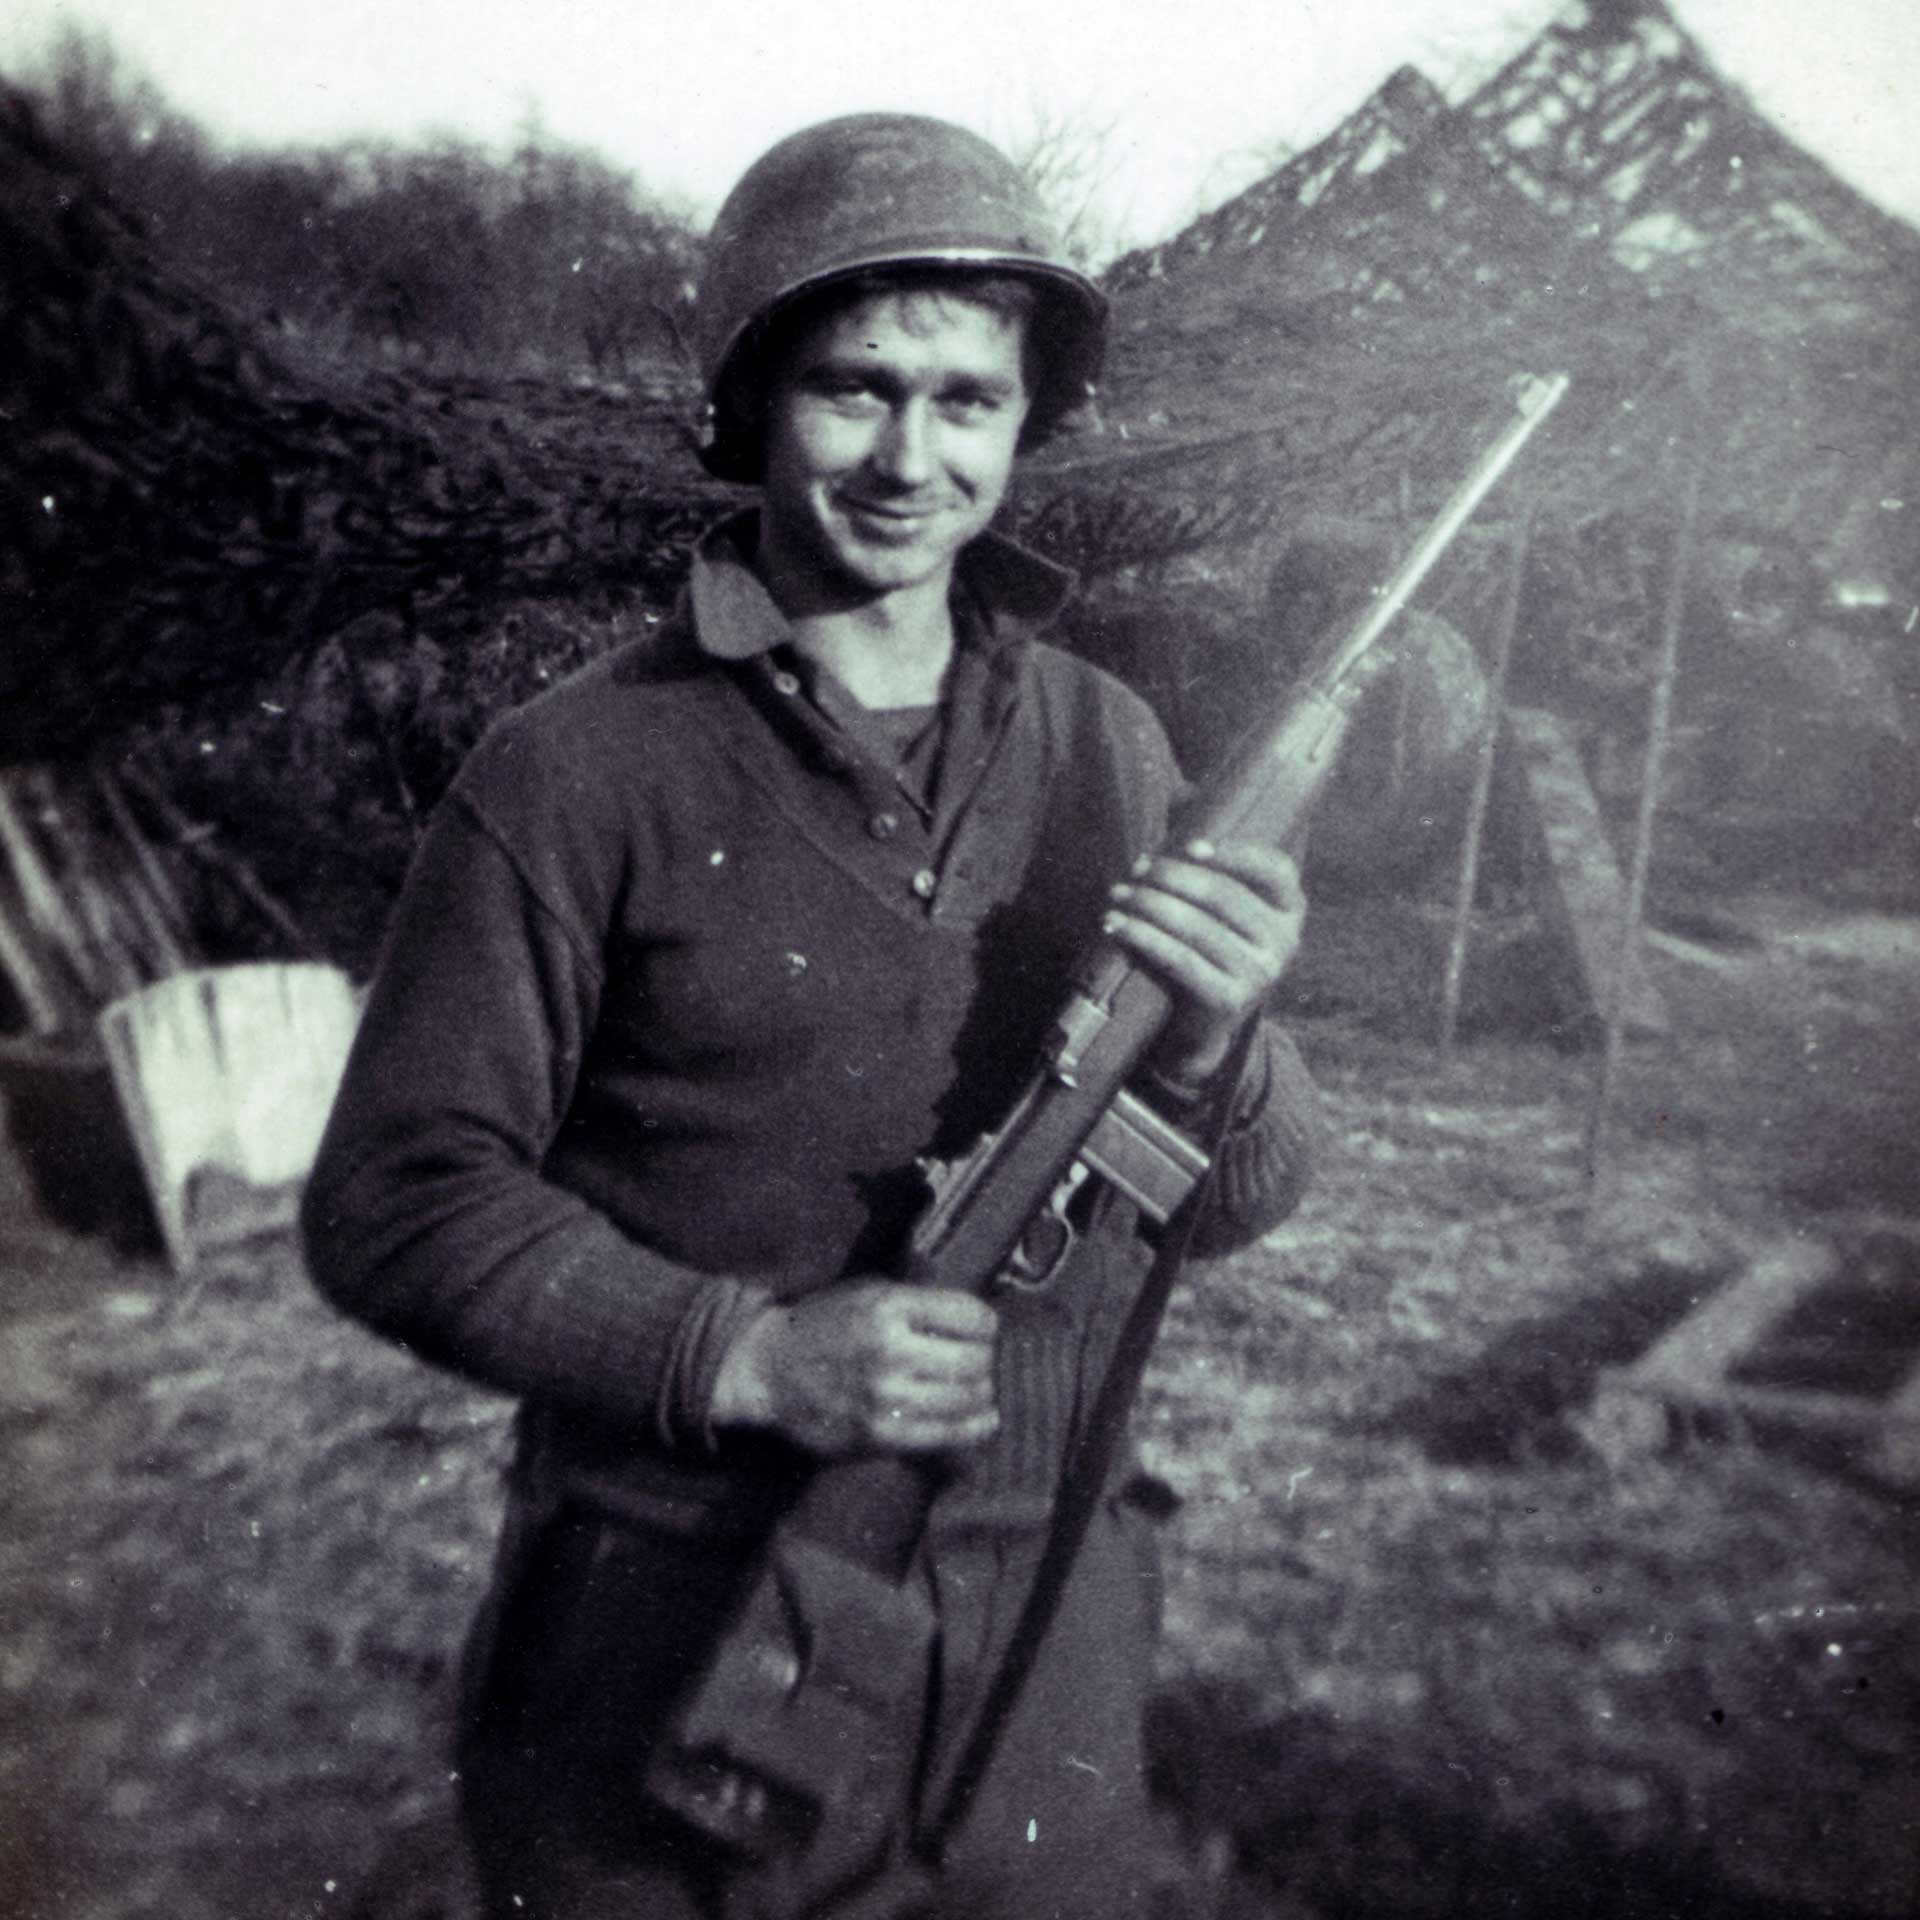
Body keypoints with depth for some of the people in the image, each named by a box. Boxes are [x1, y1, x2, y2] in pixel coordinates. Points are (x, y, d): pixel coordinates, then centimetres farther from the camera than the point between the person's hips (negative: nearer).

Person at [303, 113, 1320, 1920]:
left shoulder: (1107, 746, 0)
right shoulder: (578, 774, -11)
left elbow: (1232, 1206, 2)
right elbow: (394, 1202, -9)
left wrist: (1211, 1053, -20)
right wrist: (742, 1354, -21)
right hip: (662, 1672, -3)